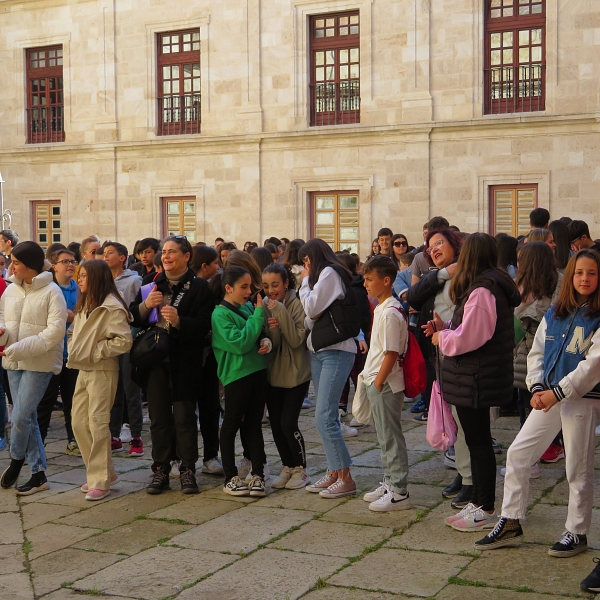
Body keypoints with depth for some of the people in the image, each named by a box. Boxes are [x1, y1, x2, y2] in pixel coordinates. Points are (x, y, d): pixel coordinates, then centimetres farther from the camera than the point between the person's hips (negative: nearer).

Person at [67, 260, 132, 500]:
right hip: (83, 370, 9)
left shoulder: (112, 307, -14)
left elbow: (123, 342, -20)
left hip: (102, 371, -9)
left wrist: (95, 352, -16)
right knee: (79, 423, 9)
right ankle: (104, 472, 20)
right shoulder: (84, 305, 14)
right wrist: (74, 348, 3)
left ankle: (101, 481, 2)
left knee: (97, 424, -6)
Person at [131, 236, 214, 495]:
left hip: (184, 363, -4)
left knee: (184, 417, 2)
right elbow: (132, 319, 8)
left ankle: (187, 470, 11)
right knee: (159, 417, 9)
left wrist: (179, 321, -28)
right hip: (156, 361, 4)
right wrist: (145, 305, -10)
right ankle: (160, 470, 16)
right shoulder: (152, 285, 11)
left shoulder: (198, 287, -4)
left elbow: (204, 325, -14)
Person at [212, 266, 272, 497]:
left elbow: (259, 333, 20)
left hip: (257, 371, 6)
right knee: (231, 425, 4)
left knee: (254, 424, 10)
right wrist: (259, 314, -18)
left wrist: (266, 340, -4)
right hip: (236, 374, -6)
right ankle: (231, 478, 13)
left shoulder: (248, 307, 8)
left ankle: (258, 475, 15)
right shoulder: (220, 314, -10)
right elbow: (240, 343, -20)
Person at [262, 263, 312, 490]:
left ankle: (300, 469, 10)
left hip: (296, 373, -5)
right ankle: (287, 467, 23)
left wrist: (281, 313, -26)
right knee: (276, 423, 7)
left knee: (288, 422, -8)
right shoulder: (265, 305, 2)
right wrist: (270, 330, -22)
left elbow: (297, 340, -20)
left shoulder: (297, 304, -12)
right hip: (273, 373, 5)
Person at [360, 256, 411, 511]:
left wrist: (378, 384, -18)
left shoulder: (390, 313, -19)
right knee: (384, 437, 18)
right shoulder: (381, 309, 12)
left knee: (391, 438, -3)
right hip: (377, 382, 10)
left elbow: (391, 354, -22)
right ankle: (389, 483, 29)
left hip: (386, 384, -10)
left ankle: (399, 492, 4)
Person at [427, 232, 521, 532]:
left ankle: (486, 509, 7)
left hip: (475, 379, -10)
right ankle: (479, 501, 25)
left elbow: (468, 339, -23)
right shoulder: (496, 287, 12)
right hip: (477, 377, 10)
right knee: (477, 440, 16)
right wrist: (445, 327, 6)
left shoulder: (481, 292, -20)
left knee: (478, 441, -2)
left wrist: (441, 337, -5)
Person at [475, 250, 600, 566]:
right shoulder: (554, 313, 10)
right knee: (517, 453, 4)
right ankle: (510, 523, 13)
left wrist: (558, 392, -18)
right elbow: (536, 352, 11)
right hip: (549, 397, 6)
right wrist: (537, 389, -5)